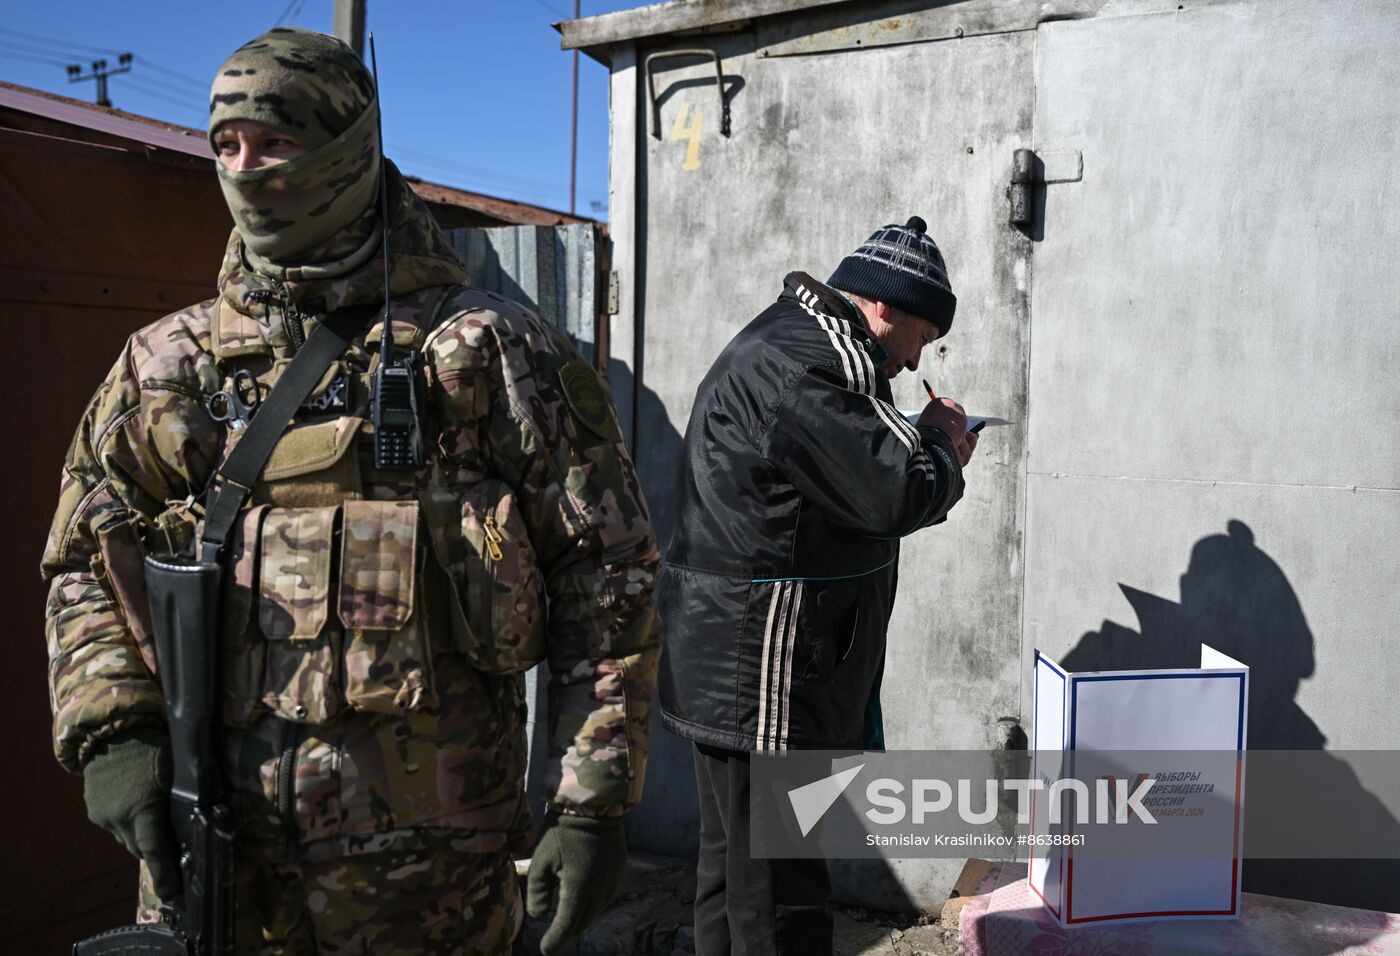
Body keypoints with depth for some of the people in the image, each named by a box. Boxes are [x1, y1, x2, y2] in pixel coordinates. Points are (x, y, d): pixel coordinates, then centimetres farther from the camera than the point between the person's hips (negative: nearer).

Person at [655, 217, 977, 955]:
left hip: (737, 681, 11)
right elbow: (897, 496, -23)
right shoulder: (795, 365, -20)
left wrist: (929, 453, 6)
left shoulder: (796, 347, 16)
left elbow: (850, 484, 19)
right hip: (763, 683, -11)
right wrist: (938, 442, -3)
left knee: (732, 878, 21)